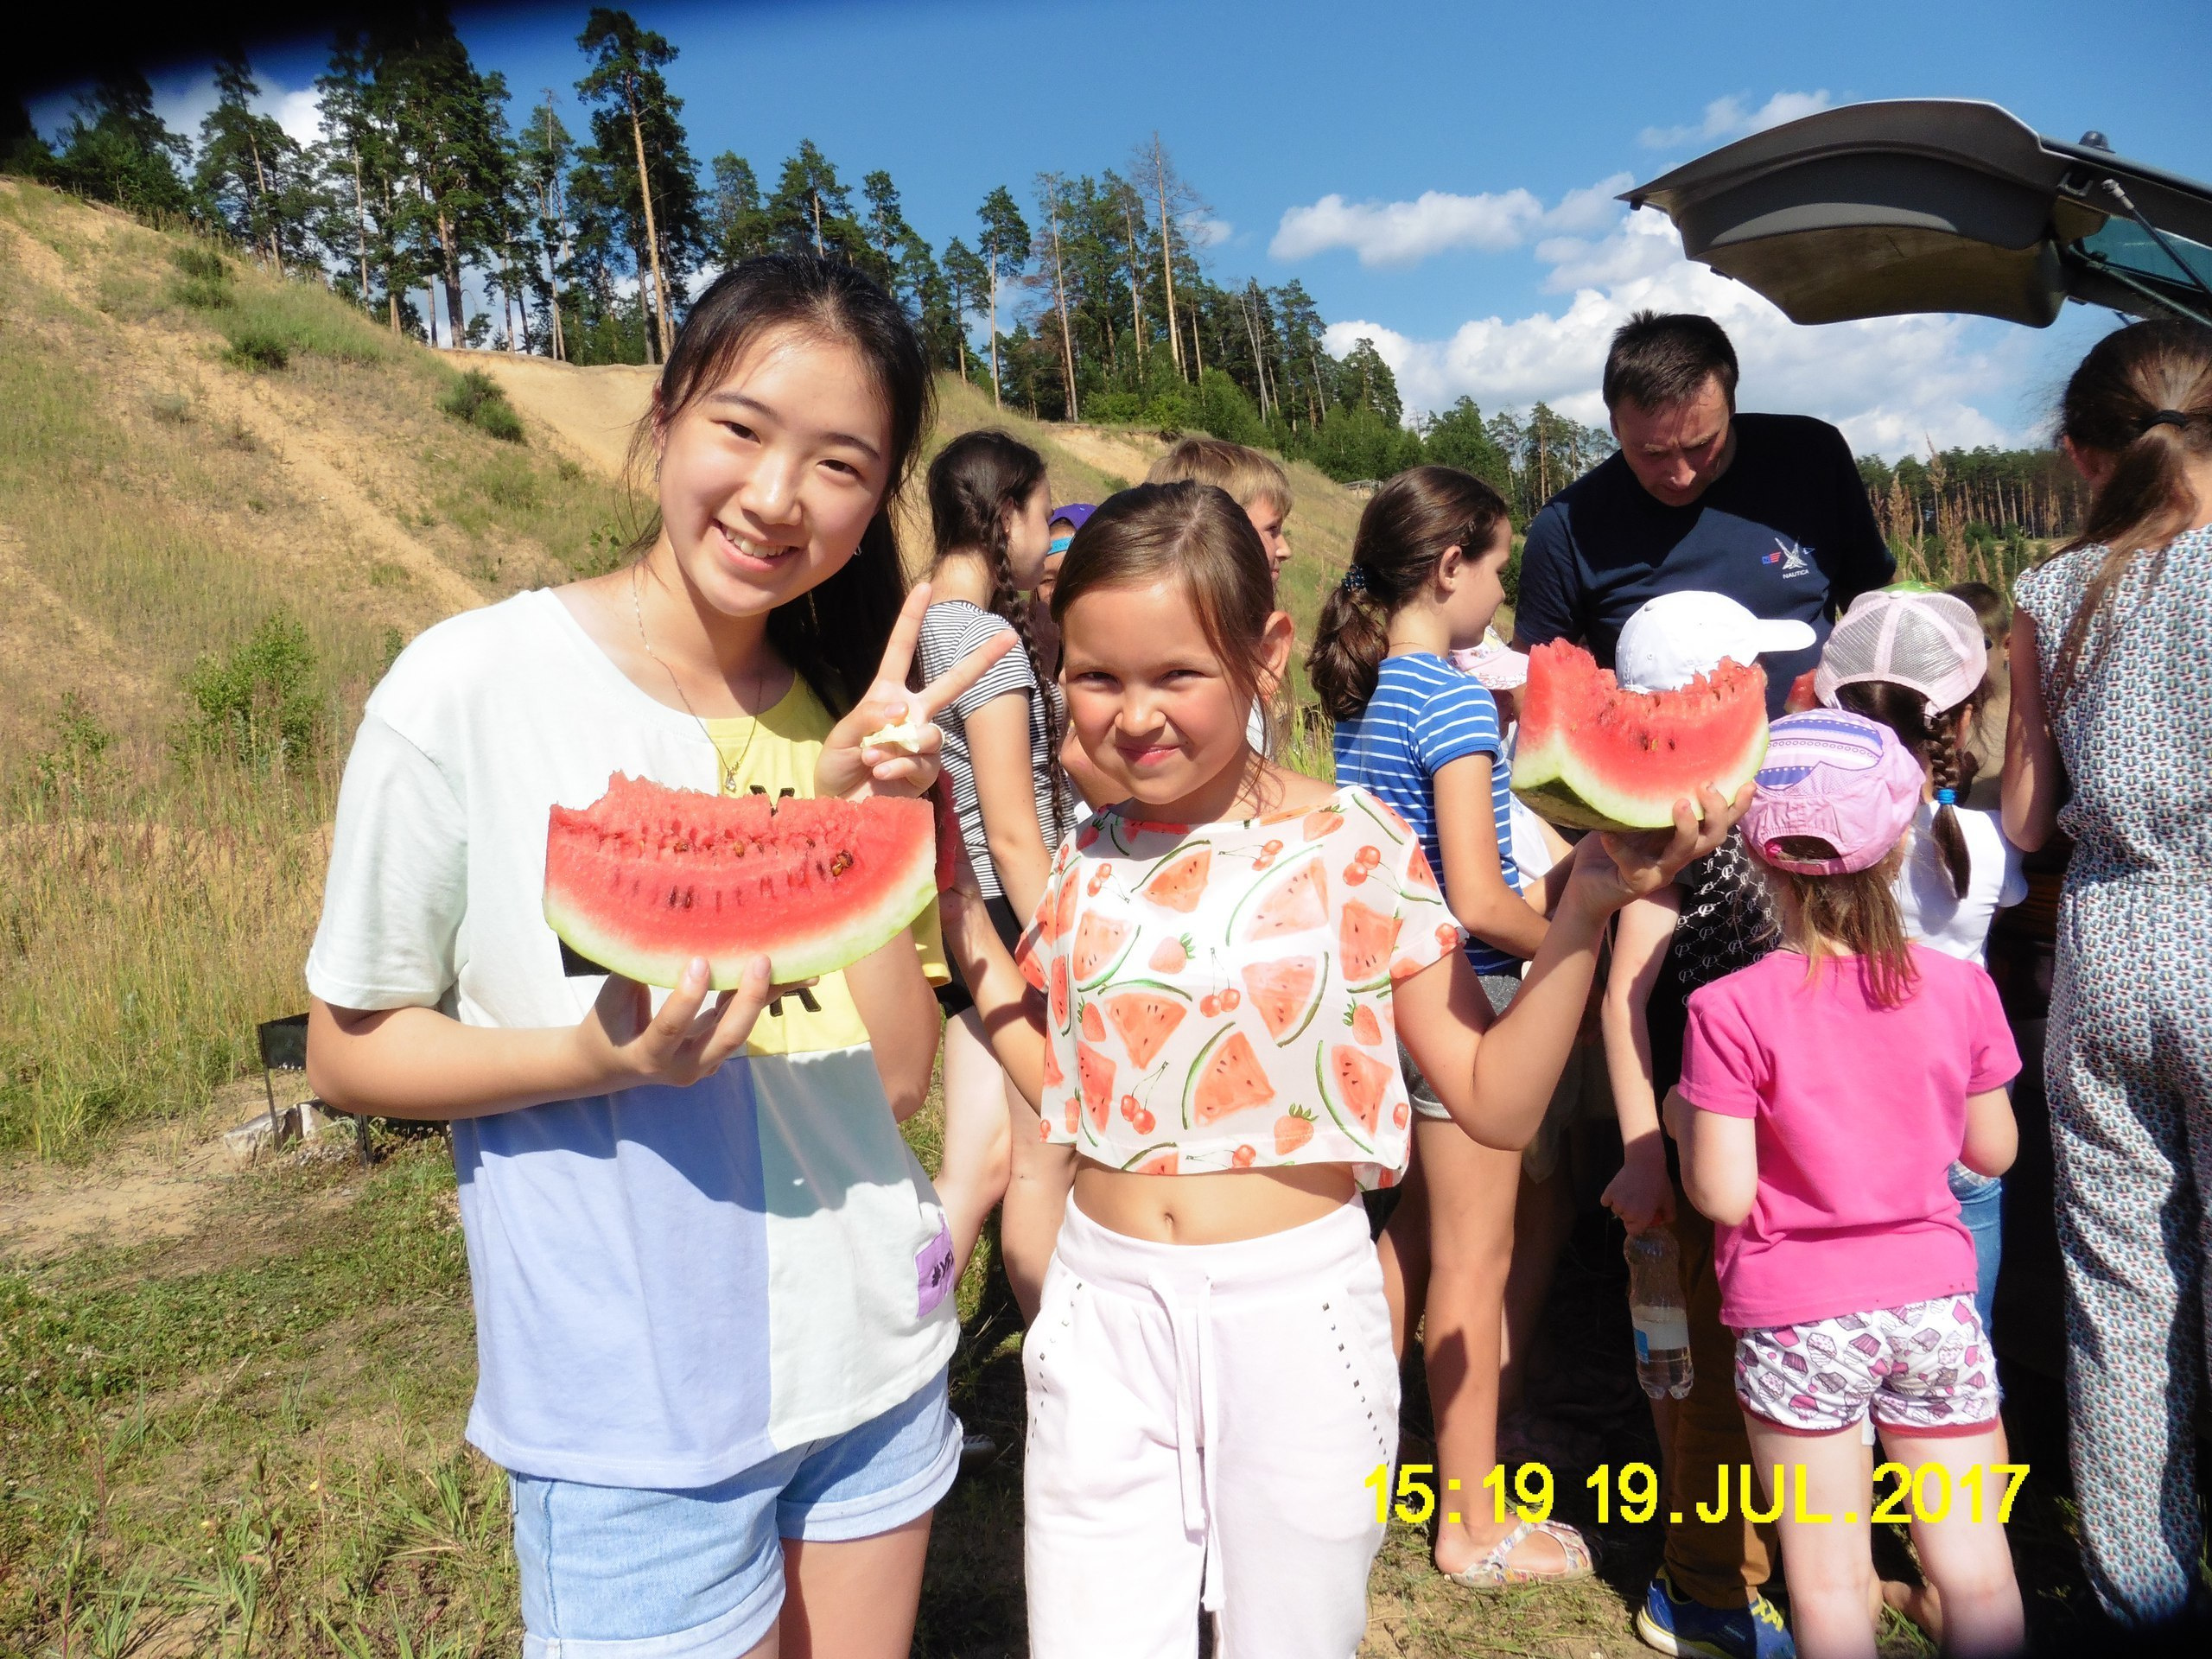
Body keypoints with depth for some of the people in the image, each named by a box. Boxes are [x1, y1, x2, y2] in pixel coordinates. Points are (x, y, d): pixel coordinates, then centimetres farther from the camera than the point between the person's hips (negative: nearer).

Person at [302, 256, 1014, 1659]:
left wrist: (863, 817, -17)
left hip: (877, 1361, 5)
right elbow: (350, 1047, -8)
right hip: (637, 1419, -4)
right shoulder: (472, 685, -14)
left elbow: (895, 1076, -4)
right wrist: (601, 1055, -25)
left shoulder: (842, 713, -1)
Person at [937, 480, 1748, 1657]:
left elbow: (1497, 1106, -9)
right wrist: (956, 899, 2)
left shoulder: (1355, 850, -11)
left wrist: (1586, 905, -20)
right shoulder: (1091, 857, 0)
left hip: (1294, 1310, -2)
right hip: (1105, 1306, 3)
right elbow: (1067, 1083, 6)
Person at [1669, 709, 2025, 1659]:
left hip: (1797, 1316, -3)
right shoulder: (1960, 990, -5)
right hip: (1932, 1298, 3)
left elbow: (1722, 1195, -15)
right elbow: (1993, 1151, 7)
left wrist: (1685, 1119, 2)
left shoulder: (1731, 1011, -16)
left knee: (1830, 1579, 11)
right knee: (1977, 1566, 17)